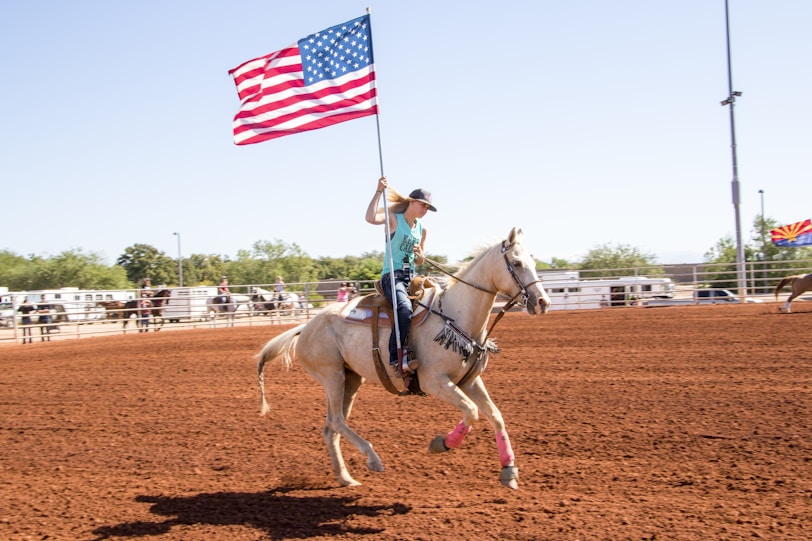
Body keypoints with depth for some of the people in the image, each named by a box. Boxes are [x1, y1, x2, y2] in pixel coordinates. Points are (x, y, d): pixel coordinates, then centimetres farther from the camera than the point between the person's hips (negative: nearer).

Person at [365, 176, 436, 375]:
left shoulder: (422, 229, 16)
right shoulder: (394, 218, -3)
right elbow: (371, 218, -25)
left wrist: (420, 254, -1)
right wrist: (379, 191, -27)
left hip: (411, 277, 8)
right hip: (392, 276, -8)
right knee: (405, 309, -33)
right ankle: (397, 358, -28)